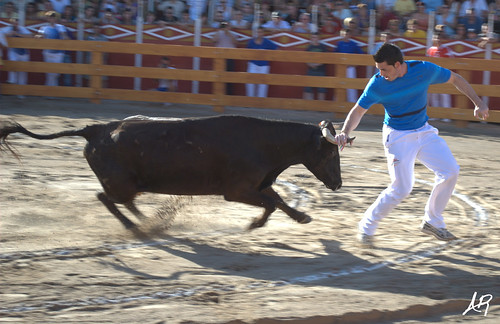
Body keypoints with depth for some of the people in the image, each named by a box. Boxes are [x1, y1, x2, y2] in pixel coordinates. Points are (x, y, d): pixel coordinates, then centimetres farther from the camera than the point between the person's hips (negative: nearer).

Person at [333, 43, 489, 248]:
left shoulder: (424, 70, -16)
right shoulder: (377, 84, -20)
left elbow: (455, 79, -1)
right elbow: (359, 110, -12)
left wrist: (478, 103, -4)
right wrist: (345, 133, -30)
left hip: (424, 131, 4)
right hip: (398, 136, -4)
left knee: (450, 171, -3)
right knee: (401, 188, -14)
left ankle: (432, 222, 13)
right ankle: (366, 227, 2)